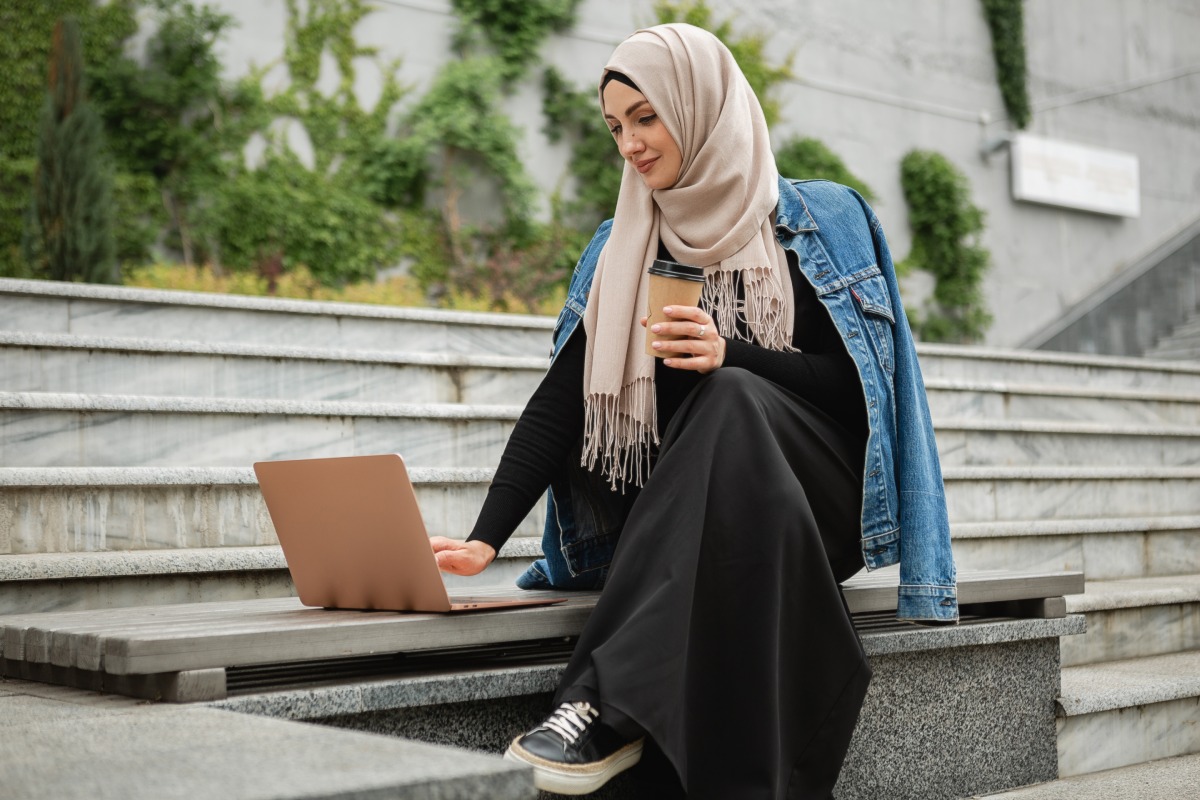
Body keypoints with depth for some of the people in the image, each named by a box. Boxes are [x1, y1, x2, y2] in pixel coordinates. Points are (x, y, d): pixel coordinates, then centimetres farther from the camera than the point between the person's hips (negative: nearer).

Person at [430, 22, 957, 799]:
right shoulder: (620, 248, 10)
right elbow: (559, 401, 0)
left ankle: (606, 702, -39)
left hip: (810, 504, -2)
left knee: (734, 401, -32)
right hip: (674, 520, 2)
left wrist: (732, 356, -22)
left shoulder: (821, 219, 3)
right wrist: (485, 540, -13)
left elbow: (856, 383, -4)